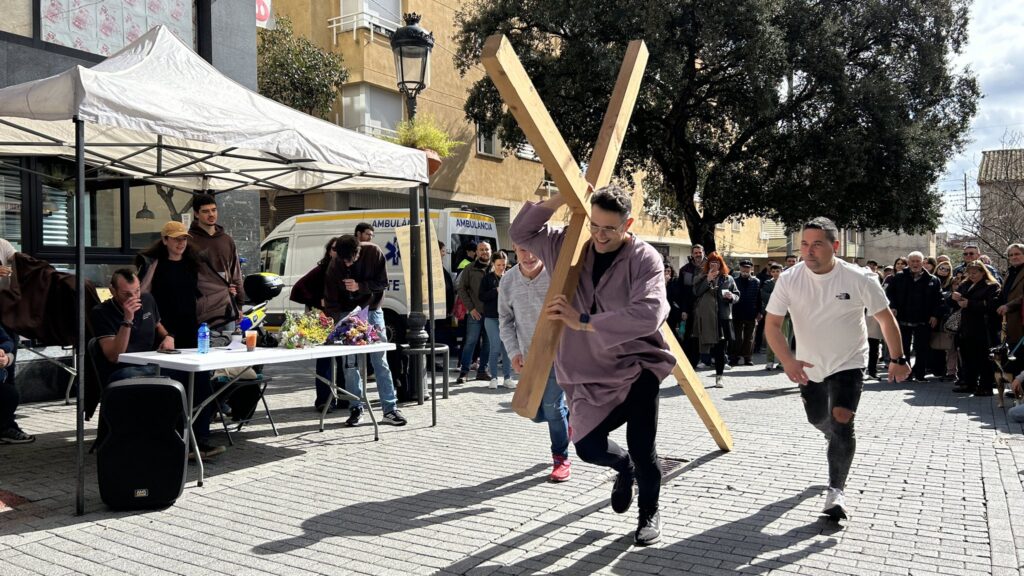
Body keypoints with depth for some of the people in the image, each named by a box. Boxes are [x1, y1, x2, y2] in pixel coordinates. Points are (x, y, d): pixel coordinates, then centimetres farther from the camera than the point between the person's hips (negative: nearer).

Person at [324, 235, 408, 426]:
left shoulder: (373, 252, -16)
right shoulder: (335, 265, -16)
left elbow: (383, 283, -9)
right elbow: (330, 301, -13)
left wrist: (360, 286, -24)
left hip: (372, 310, 0)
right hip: (347, 314, 0)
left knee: (381, 361, -3)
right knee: (350, 363, -1)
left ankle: (390, 409, -1)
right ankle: (356, 409, 10)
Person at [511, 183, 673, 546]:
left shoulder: (645, 258, -15)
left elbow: (647, 315, -29)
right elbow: (520, 233, 3)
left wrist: (582, 321, -31)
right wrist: (562, 198, -10)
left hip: (637, 366, -4)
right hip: (592, 373, 5)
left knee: (641, 448, -10)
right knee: (588, 447, 6)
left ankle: (650, 514, 20)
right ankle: (623, 467, 43)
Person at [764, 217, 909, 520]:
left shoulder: (859, 279, -20)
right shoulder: (789, 279, -17)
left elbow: (886, 318, -6)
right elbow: (772, 324, -14)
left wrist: (898, 359, -2)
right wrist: (788, 361, -28)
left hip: (848, 364, -3)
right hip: (808, 367, 3)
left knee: (841, 422, -20)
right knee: (818, 420, 21)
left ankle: (836, 491, -7)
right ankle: (841, 444, 57)